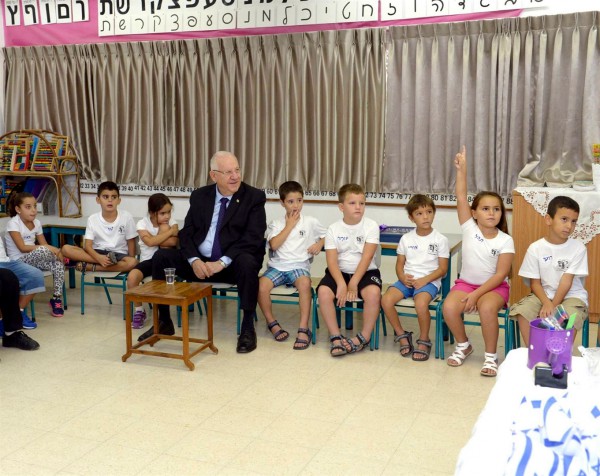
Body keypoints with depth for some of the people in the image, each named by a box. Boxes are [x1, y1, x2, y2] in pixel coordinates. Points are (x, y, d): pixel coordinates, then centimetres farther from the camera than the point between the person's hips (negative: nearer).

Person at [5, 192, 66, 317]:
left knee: (58, 264, -21)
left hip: (32, 259, 6)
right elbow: (22, 248, -19)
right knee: (42, 251, -35)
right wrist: (48, 248, -23)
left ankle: (56, 298, -7)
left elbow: (44, 244, 7)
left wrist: (54, 250, -16)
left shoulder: (36, 223, 6)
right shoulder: (13, 223, -12)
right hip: (18, 262, -6)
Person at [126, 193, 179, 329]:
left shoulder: (171, 221, 0)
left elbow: (174, 242, -18)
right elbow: (150, 242, -25)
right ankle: (139, 310, -4)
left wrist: (157, 240, -16)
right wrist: (170, 232, -19)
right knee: (132, 277, -31)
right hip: (148, 260, 0)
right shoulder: (142, 223, -5)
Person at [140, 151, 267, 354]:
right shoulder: (199, 196, 7)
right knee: (160, 257, -12)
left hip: (233, 264, -4)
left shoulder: (254, 197, -5)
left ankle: (248, 328, -21)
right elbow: (186, 232, 5)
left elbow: (253, 238, -15)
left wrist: (222, 262, -24)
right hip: (200, 262, 4)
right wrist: (194, 260, -15)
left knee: (247, 262, -36)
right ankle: (164, 322, 3)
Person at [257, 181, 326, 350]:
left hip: (299, 266, -1)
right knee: (261, 285, -28)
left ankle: (304, 329, -29)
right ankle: (272, 323, -5)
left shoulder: (311, 222, 9)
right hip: (277, 266, 1)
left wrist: (319, 244, 1)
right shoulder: (276, 224, 9)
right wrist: (289, 225, -4)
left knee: (305, 283, -36)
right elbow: (274, 245, -8)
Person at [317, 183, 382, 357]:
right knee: (323, 291, -27)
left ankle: (364, 337, -14)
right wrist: (341, 284, -23)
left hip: (365, 272, -1)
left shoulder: (371, 226, -5)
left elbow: (366, 258, -13)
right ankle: (336, 337, -14)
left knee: (373, 292, -32)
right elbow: (332, 261, -8)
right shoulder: (333, 229, -1)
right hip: (340, 272, 2)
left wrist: (353, 283, -20)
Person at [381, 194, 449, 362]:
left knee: (420, 303, -35)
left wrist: (424, 280, -16)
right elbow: (399, 264, 12)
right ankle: (402, 335, -2)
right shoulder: (406, 238, 11)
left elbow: (442, 269, -1)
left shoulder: (440, 239, 1)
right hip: (407, 279, 4)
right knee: (386, 299, -24)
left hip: (429, 281, -3)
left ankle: (424, 341, -10)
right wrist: (403, 277, -9)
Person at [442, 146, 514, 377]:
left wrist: (476, 295, -21)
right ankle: (463, 345, 2)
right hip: (466, 283, 2)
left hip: (494, 287, -2)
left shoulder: (505, 240, -8)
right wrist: (462, 169, -23)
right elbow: (461, 198, -14)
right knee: (449, 307, -27)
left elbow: (500, 274, -12)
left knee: (486, 308, -35)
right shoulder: (469, 228, -4)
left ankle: (490, 356, -13)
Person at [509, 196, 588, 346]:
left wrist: (553, 306, -21)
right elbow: (535, 283, -4)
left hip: (571, 295, -1)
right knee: (521, 311, -25)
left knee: (568, 318, -33)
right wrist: (546, 303, -21)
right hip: (543, 295, 2)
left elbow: (566, 281, -12)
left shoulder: (578, 248, -8)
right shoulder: (535, 248, -5)